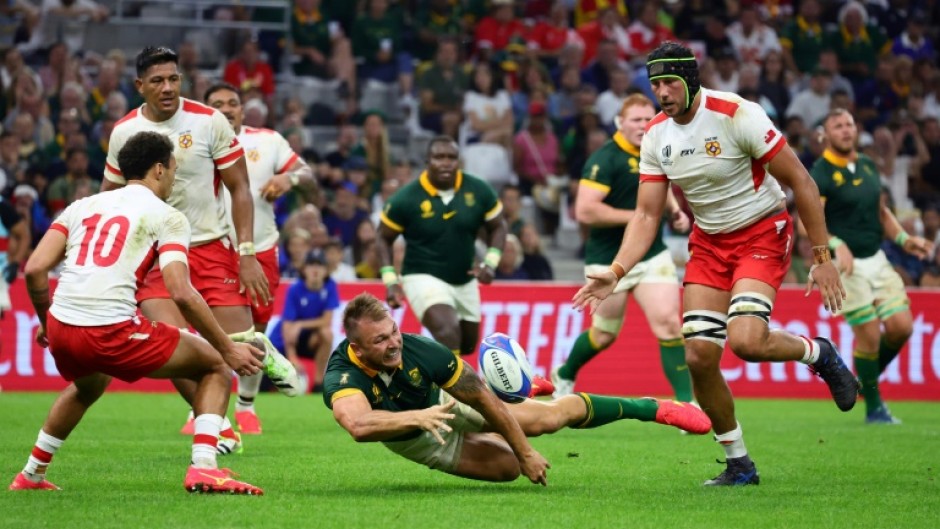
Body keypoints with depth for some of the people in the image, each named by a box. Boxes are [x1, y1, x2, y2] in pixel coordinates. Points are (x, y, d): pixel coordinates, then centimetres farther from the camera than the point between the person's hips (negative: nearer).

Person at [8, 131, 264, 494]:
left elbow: (34, 269, 10)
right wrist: (229, 349, -2)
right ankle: (203, 469, -5)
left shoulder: (83, 206, 19)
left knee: (87, 386, 41)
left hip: (61, 328, 6)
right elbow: (182, 294, -9)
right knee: (216, 366, 12)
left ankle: (31, 475, 44)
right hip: (112, 332, -6)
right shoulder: (167, 217, 4)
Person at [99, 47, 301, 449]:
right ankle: (220, 430, 1)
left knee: (239, 344, -9)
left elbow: (239, 188, -2)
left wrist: (247, 254, -9)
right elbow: (109, 196, 12)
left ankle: (264, 354, 31)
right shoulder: (124, 131, 0)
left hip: (210, 246, -1)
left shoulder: (209, 121, -7)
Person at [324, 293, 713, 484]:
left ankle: (655, 409, 20)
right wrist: (416, 418, -70)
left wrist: (526, 452, -18)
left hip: (445, 399, 1)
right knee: (506, 466, -7)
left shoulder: (419, 350, -36)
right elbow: (358, 425, -64)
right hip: (415, 441, -1)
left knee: (553, 415, -5)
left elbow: (485, 400, -24)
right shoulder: (341, 378, -41)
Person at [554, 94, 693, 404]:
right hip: (609, 261, -5)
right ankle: (564, 375, 40)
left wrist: (675, 211, 8)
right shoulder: (605, 160, -17)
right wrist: (637, 216, -23)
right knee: (606, 334, 10)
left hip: (652, 256, 5)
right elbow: (585, 210, -26)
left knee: (668, 322, -12)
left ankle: (685, 400, -11)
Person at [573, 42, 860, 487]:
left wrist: (822, 257, -15)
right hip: (708, 241, 6)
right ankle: (739, 465, 11)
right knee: (699, 357, -6)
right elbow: (647, 215, 1)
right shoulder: (656, 135, -3)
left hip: (762, 232, -6)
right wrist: (615, 274, -13)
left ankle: (819, 354, 5)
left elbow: (800, 182, -15)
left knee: (745, 341, -27)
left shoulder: (736, 115, -21)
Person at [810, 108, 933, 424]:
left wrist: (903, 239, 8)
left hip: (876, 259, 6)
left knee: (901, 327, -3)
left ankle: (867, 380, 21)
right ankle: (874, 408, 6)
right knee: (869, 335, -9)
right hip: (846, 266, -6)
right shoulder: (821, 173, -10)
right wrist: (836, 245, -36)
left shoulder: (868, 166, 12)